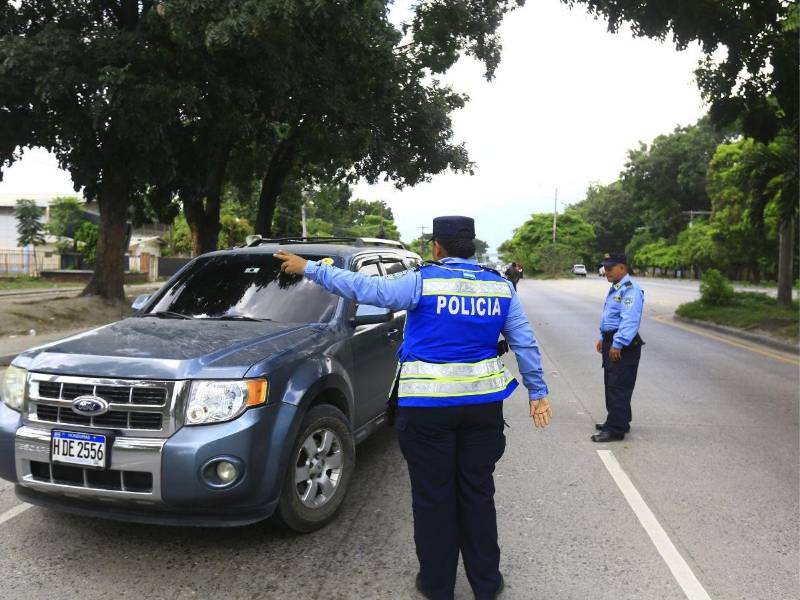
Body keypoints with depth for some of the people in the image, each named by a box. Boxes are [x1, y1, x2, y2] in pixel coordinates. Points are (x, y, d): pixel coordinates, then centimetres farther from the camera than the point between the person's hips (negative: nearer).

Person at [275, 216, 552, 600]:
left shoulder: (423, 282, -10)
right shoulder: (500, 287, 3)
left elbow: (364, 288, -8)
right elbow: (525, 343, 6)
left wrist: (310, 269, 2)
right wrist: (538, 392, 15)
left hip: (428, 404, -4)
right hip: (482, 403, 4)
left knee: (433, 496, 9)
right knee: (477, 493, 15)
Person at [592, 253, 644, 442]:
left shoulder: (630, 289, -17)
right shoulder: (615, 288, 16)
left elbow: (629, 320, -25)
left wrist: (618, 344, -28)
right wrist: (603, 338, 25)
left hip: (624, 347, -10)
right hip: (612, 343, 10)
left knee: (619, 388, -6)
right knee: (611, 385, 18)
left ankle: (616, 430, -1)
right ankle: (617, 421, 30)